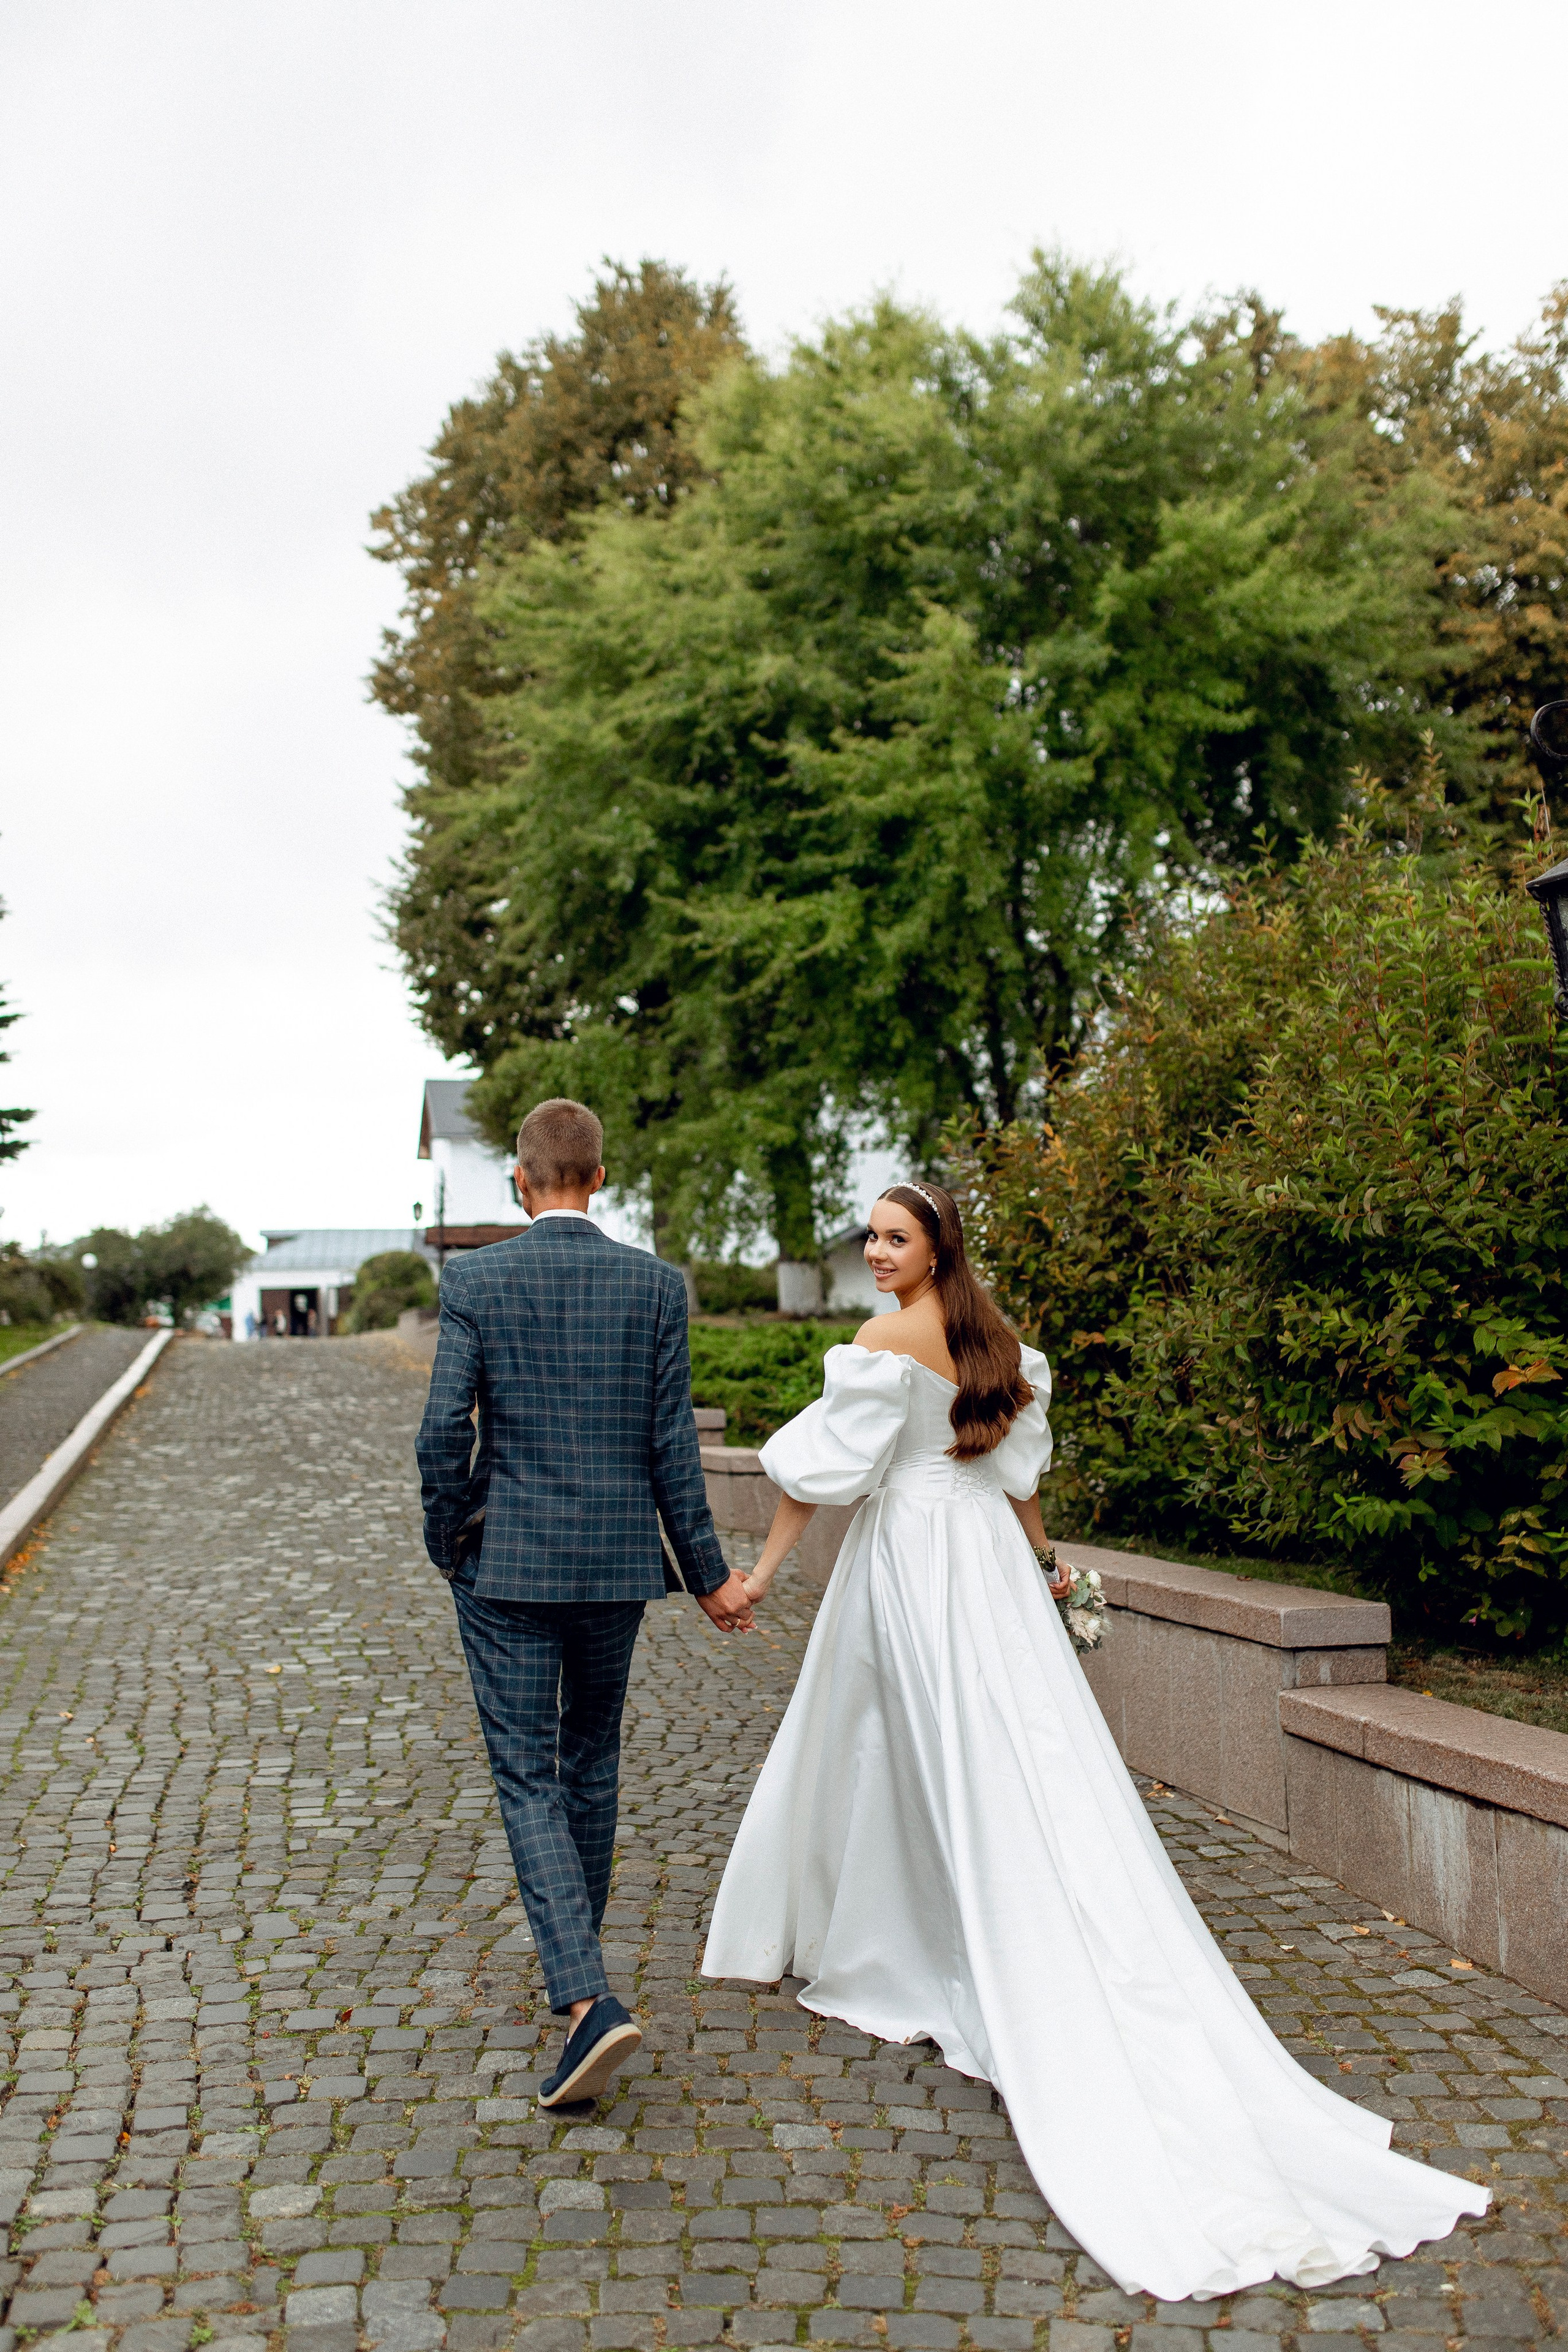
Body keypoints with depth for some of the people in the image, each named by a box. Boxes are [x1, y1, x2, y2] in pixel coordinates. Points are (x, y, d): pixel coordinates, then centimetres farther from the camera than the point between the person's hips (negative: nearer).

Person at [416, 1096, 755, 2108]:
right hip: (617, 1562, 3)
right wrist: (709, 1573, 5)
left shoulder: (475, 1280, -8)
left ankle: (588, 1999, -12)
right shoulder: (657, 1284, -3)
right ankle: (574, 1955, 37)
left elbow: (444, 1433, -11)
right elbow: (672, 1446, -4)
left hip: (506, 1564, -2)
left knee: (527, 1777, 2)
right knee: (592, 1760, 21)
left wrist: (447, 1542, 7)